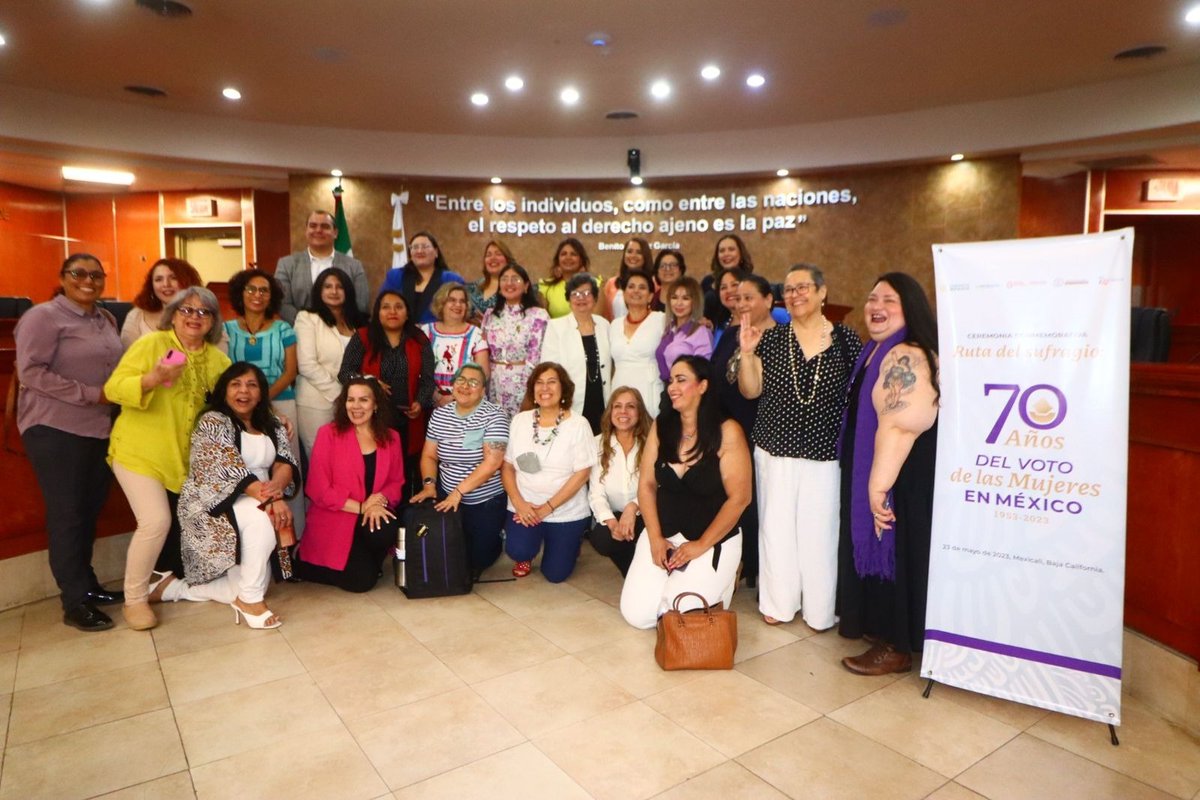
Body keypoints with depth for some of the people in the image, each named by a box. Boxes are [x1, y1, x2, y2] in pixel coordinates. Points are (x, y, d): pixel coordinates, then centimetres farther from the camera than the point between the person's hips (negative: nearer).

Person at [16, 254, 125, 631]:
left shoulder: (105, 319, 13)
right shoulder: (43, 316, -8)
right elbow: (31, 373, -15)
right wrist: (91, 394, -18)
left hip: (100, 428, 6)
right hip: (56, 430, -6)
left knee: (90, 511, 12)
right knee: (67, 514, 0)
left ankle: (87, 585, 25)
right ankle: (75, 602, 8)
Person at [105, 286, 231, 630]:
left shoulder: (218, 359, 3)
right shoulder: (151, 343, -11)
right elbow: (113, 388, -17)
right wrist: (152, 379, -34)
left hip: (185, 457, 5)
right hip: (139, 451, -5)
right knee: (155, 521, -16)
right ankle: (134, 599, 3)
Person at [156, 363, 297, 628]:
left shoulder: (272, 425, 10)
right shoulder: (212, 422, -9)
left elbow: (286, 460, -3)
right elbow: (229, 468, -21)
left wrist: (277, 485, -28)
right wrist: (270, 499, -31)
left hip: (256, 508, 7)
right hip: (214, 505, -6)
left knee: (243, 583, 0)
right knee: (262, 517, -36)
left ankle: (174, 588, 20)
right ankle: (249, 598, -19)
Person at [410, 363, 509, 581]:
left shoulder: (493, 415, -14)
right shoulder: (440, 414, 2)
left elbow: (492, 462, -22)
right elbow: (429, 455, 6)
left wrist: (459, 492, -25)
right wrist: (428, 484, -13)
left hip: (486, 501, -4)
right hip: (446, 495, 4)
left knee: (477, 556, -7)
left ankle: (489, 542, 28)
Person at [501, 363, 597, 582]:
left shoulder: (578, 424, -10)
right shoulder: (520, 420, 0)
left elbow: (582, 474, -12)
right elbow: (507, 466, 3)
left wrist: (546, 508, -17)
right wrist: (519, 503, -13)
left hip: (566, 512, -2)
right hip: (524, 507, 2)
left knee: (555, 574, 1)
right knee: (517, 551, -23)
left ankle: (571, 542, 34)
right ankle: (526, 555, 16)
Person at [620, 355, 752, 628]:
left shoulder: (727, 432, -14)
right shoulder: (661, 426, 0)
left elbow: (739, 498, -14)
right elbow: (646, 484, 2)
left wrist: (701, 545, -14)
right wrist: (655, 538, -8)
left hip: (714, 541, -4)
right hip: (663, 534, 4)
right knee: (636, 614, -4)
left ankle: (721, 580, 15)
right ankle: (675, 576, 24)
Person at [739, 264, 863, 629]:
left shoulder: (846, 339, -1)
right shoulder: (772, 338, 3)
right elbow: (750, 391, 2)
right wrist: (747, 352, -11)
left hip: (826, 453, -1)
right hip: (776, 450, 2)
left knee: (821, 530, 4)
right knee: (777, 527, 9)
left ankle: (821, 610, 23)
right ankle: (779, 603, 27)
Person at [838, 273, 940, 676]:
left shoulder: (906, 357, -23)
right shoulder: (877, 350, 11)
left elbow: (899, 427, -29)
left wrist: (878, 487, -27)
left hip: (900, 477, -10)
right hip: (874, 474, 10)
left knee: (893, 552, 1)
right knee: (876, 548, 20)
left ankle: (895, 647, 16)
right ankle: (879, 625, 36)